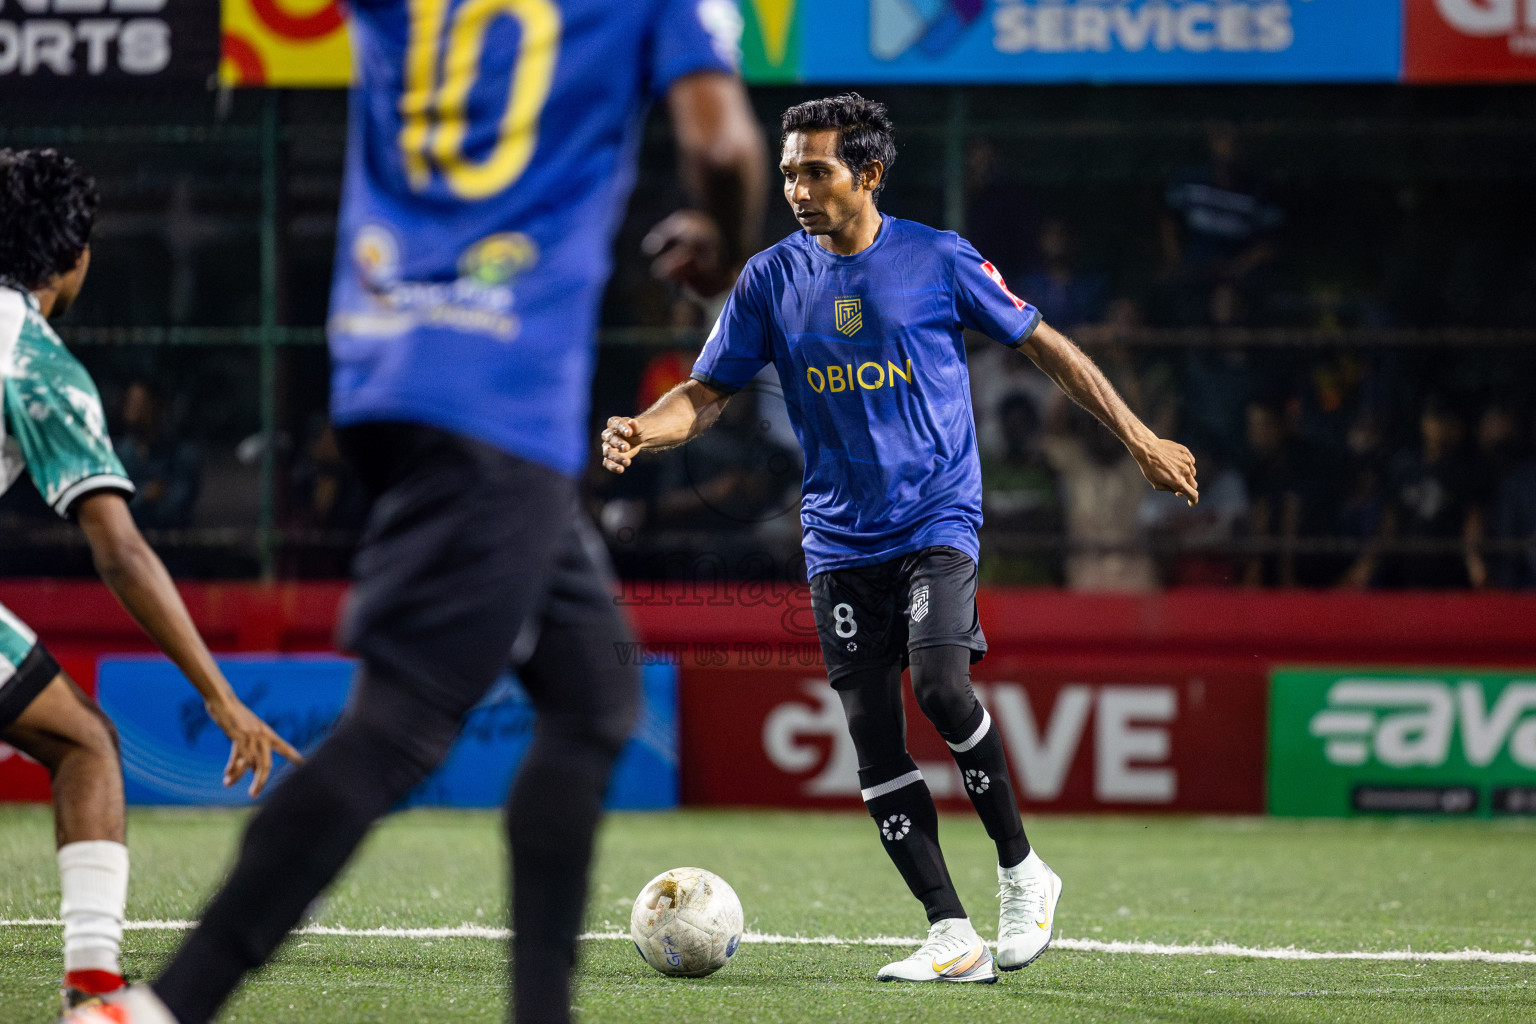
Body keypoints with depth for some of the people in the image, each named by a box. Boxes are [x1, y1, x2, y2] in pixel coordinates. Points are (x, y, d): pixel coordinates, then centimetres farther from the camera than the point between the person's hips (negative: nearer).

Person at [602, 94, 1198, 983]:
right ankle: (953, 937, 1)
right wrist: (641, 433, -16)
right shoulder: (772, 278, 4)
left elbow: (1042, 343, 6)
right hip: (841, 539, 4)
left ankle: (1022, 872, -3)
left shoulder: (938, 260, -4)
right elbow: (707, 393, 6)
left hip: (938, 518, -4)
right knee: (874, 736, -3)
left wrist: (1137, 435, 6)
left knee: (941, 685, -24)